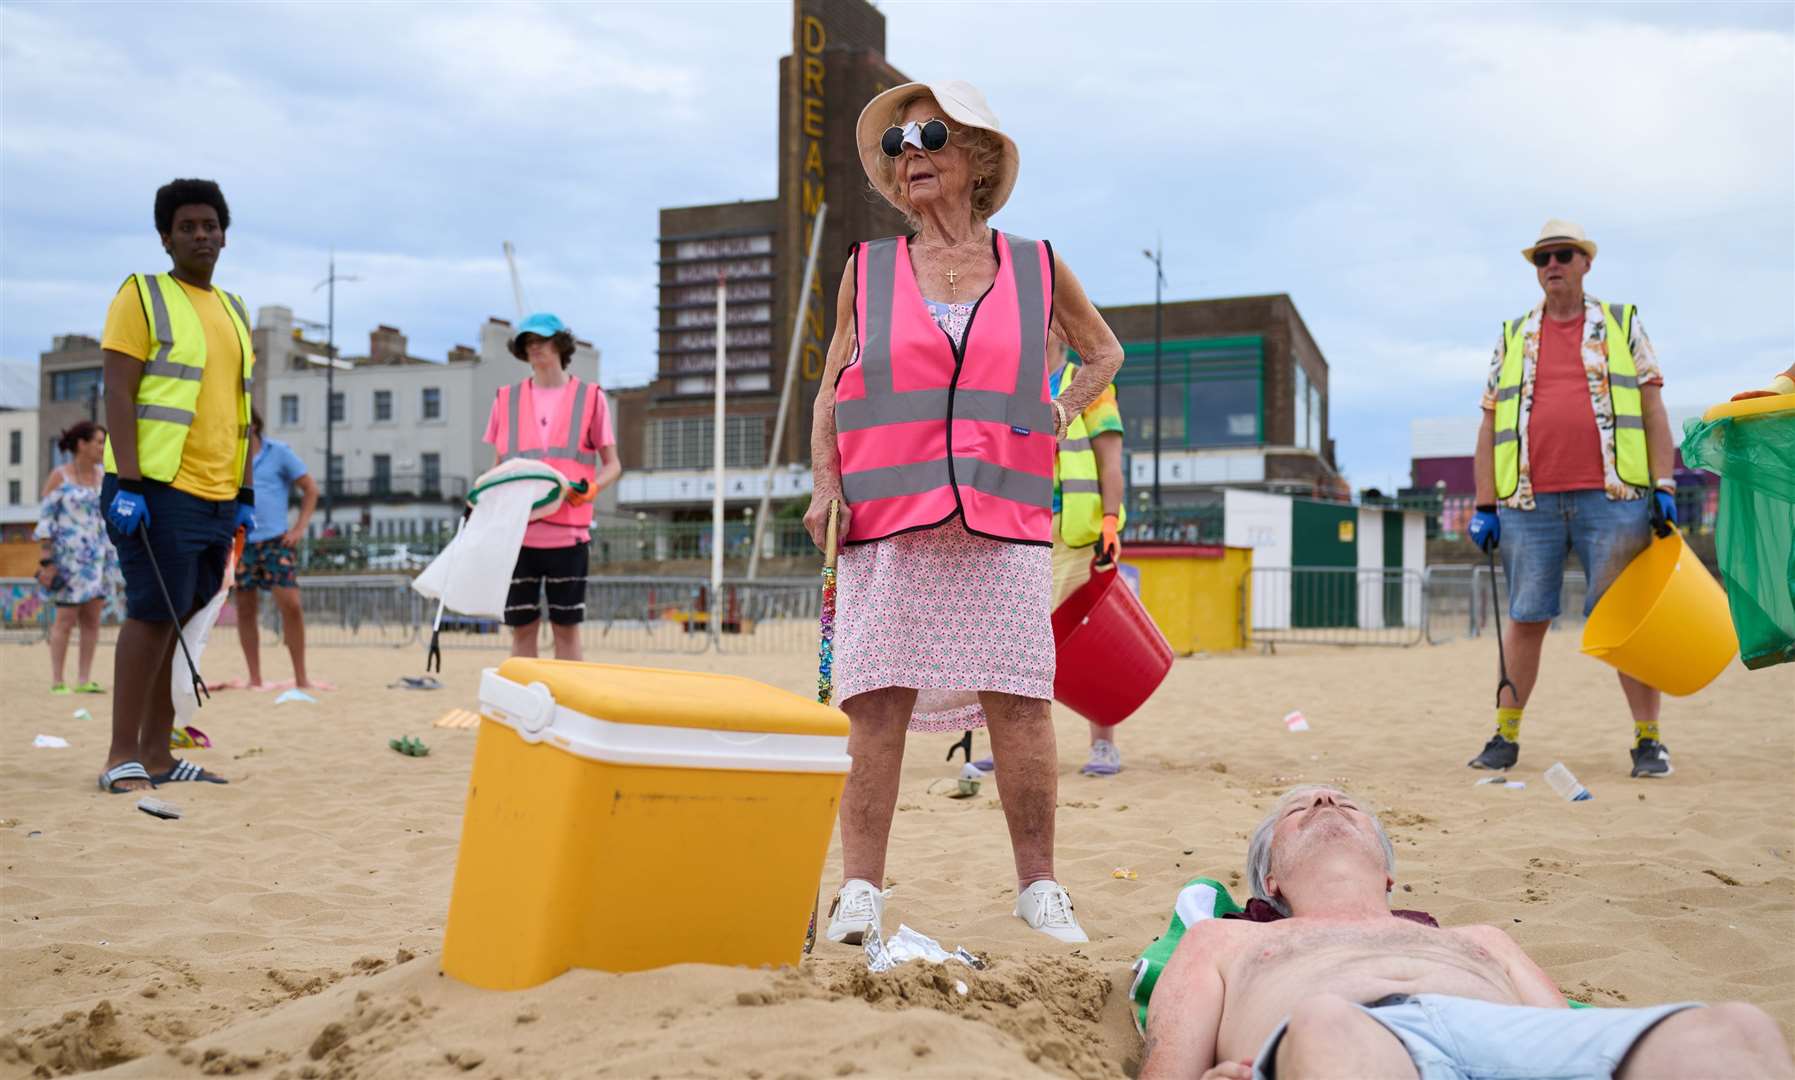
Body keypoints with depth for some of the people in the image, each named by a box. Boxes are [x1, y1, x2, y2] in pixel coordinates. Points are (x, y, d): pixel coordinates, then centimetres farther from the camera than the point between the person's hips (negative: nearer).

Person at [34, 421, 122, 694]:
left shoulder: (102, 476, 11)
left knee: (92, 618, 3)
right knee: (66, 618, -4)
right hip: (69, 557, -5)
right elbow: (45, 520, -5)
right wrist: (46, 561, -12)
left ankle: (84, 681, 6)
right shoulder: (59, 476, -4)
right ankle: (57, 682, 2)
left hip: (99, 556, 5)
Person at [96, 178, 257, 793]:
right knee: (153, 615, -8)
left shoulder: (233, 311, 20)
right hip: (160, 489, -7)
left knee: (185, 621, 7)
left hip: (217, 497, 7)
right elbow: (118, 394, -8)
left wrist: (245, 494, 16)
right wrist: (128, 482, -17)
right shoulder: (142, 296, 0)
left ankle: (156, 753, 13)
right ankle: (122, 758, -2)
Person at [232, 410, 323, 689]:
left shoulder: (278, 452, 3)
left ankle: (301, 677, 0)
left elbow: (310, 488, 5)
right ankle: (255, 679, 12)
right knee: (245, 609, 4)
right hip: (240, 542, 2)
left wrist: (300, 527, -2)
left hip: (275, 541, -2)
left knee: (290, 604, -9)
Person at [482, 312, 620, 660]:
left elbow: (612, 465, 6)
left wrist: (591, 488, -14)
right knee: (521, 627, 5)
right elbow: (497, 467, 19)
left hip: (567, 533, -2)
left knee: (566, 627, 3)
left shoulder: (589, 397, 5)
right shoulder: (507, 399, 12)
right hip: (516, 531, 2)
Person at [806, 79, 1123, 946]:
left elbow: (1104, 351, 26)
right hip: (886, 519, 0)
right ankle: (860, 890, 4)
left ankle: (1037, 885, 10)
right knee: (877, 705, -4)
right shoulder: (867, 268, 12)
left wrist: (1061, 415, 10)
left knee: (1019, 704, -2)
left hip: (1003, 522, 0)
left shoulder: (1036, 268, 11)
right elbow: (830, 391, 15)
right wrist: (824, 483, 1)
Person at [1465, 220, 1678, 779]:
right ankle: (1505, 736, 12)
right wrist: (1484, 506, 5)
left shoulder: (1624, 325, 13)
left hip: (1611, 497, -1)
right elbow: (1490, 426, 12)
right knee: (1525, 620, 4)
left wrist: (1665, 487, -3)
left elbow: (1653, 409, 8)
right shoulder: (1512, 337, 15)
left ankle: (1648, 739, 10)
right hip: (1530, 503, 1)